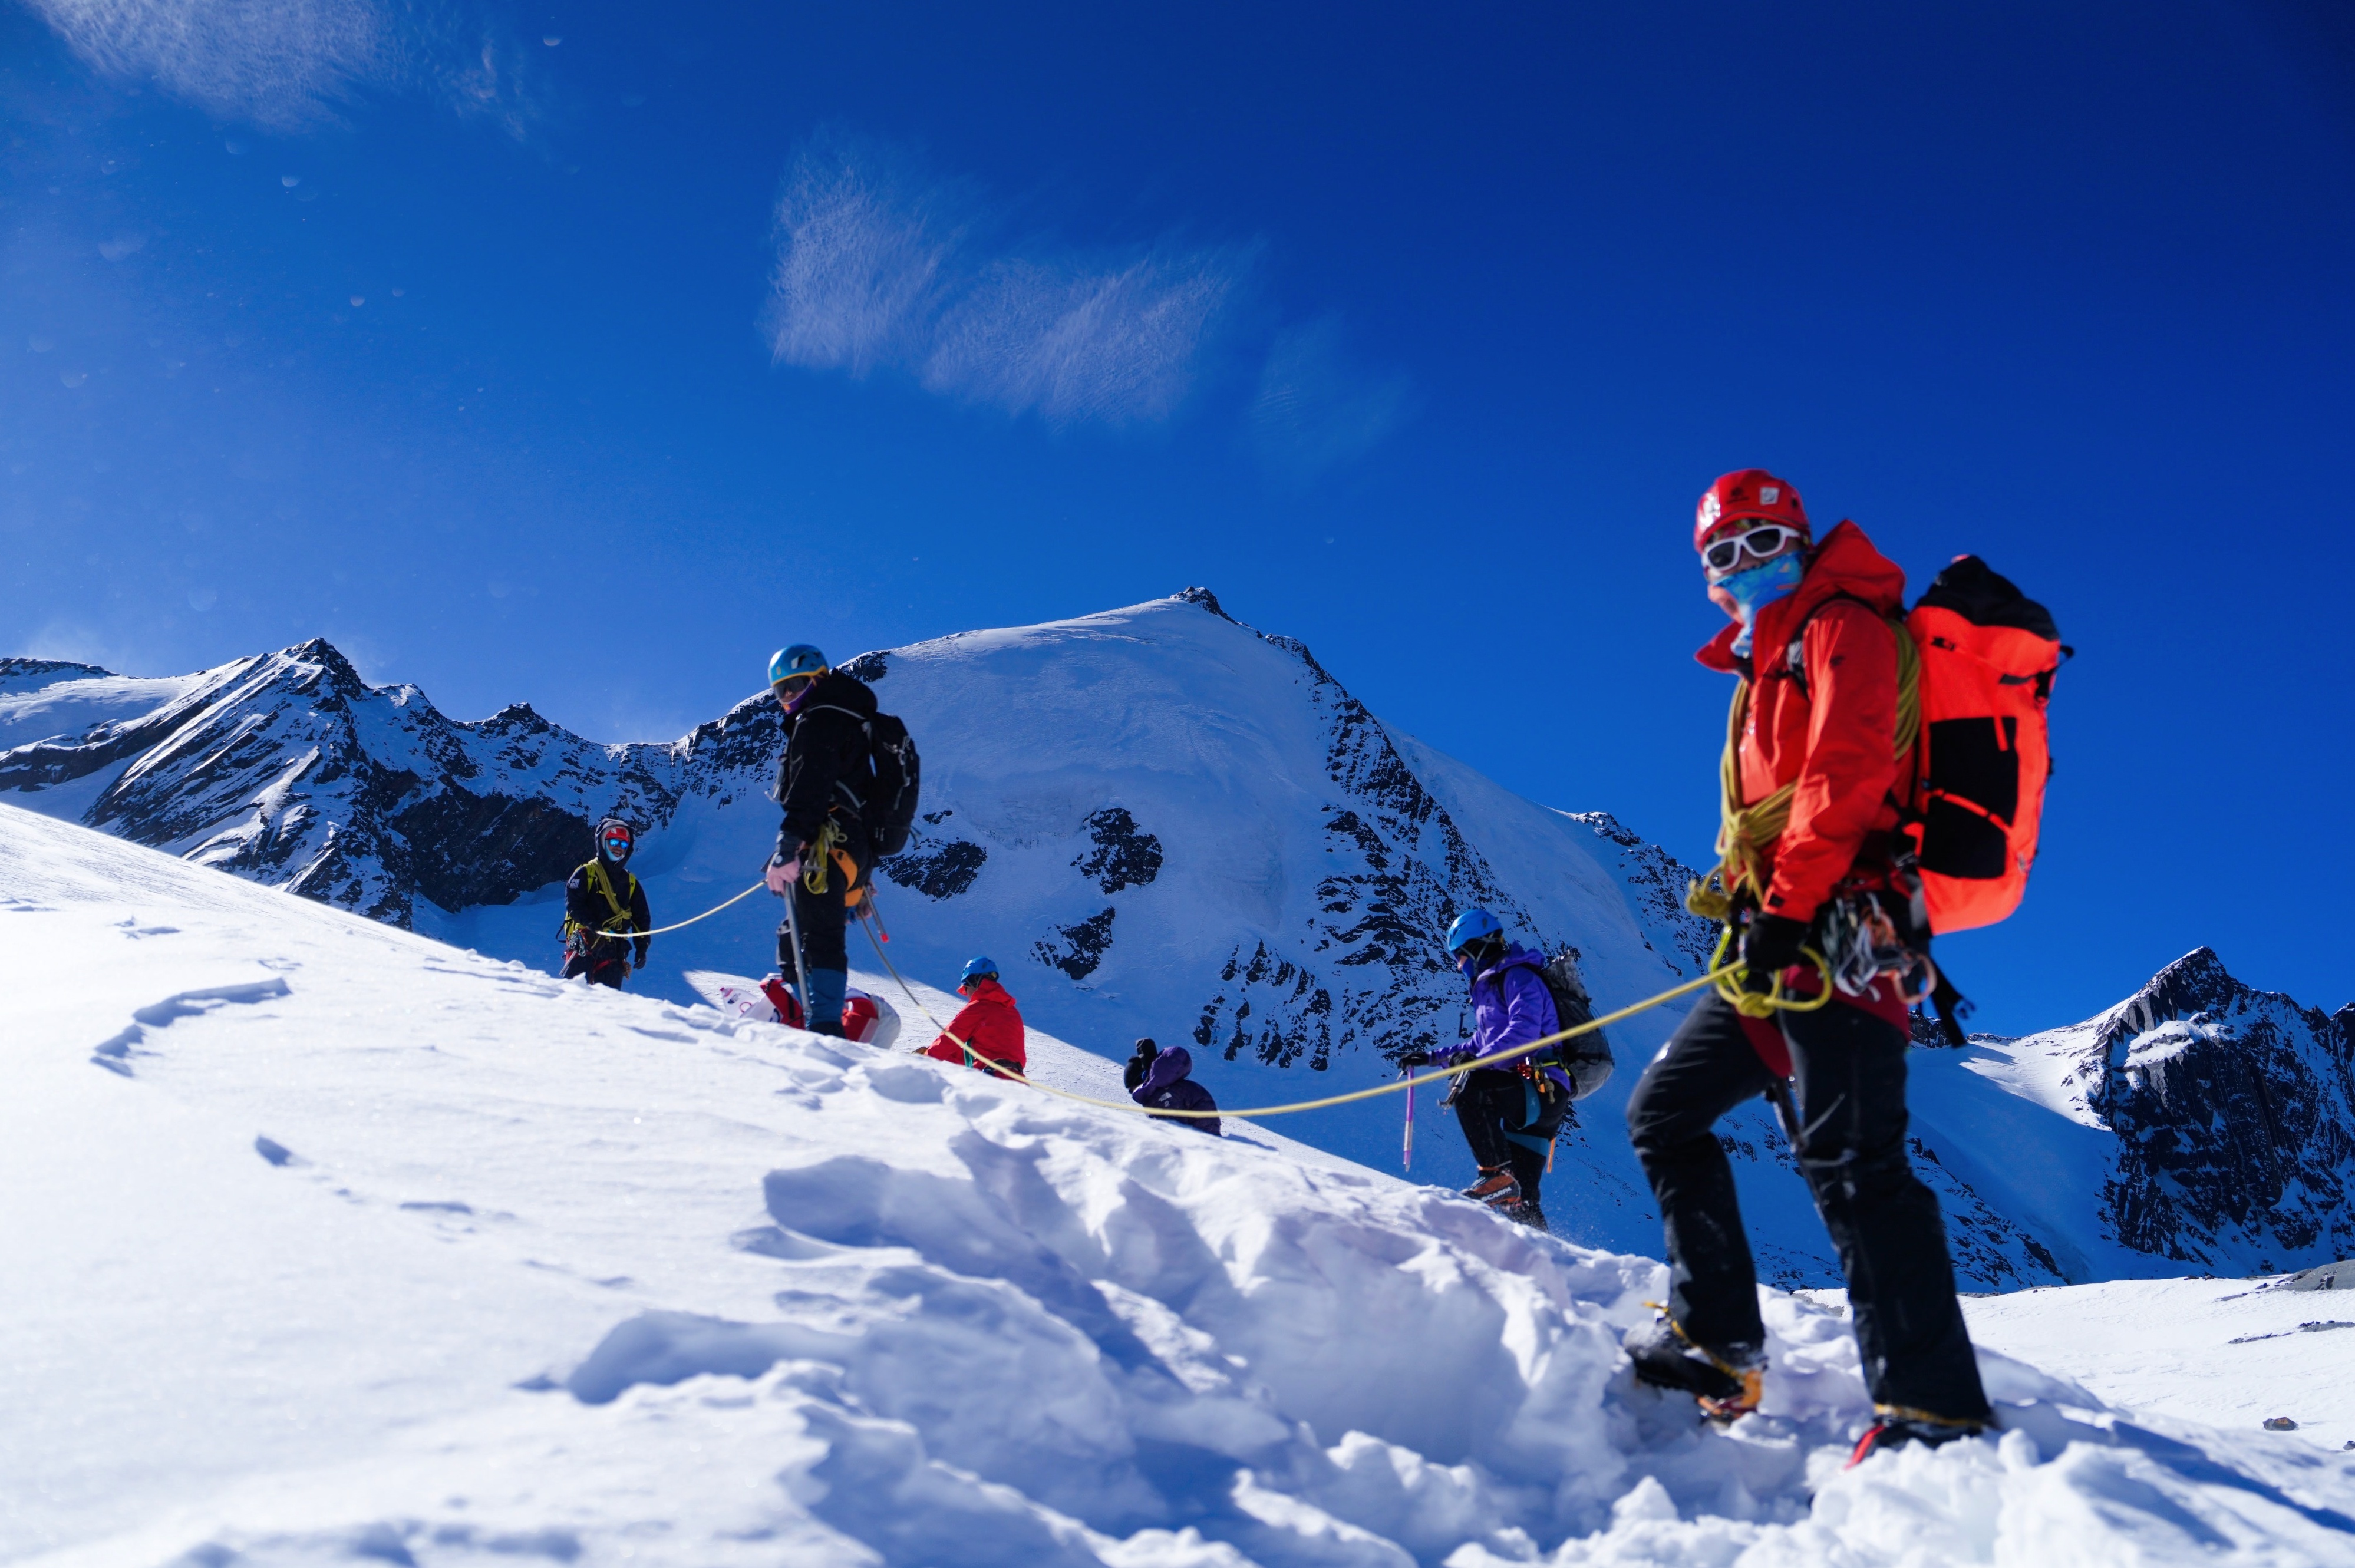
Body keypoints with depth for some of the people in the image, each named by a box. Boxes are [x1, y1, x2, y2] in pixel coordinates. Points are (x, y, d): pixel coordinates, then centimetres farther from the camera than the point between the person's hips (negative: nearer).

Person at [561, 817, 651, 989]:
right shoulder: (585, 874, 5)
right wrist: (593, 925, -22)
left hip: (614, 949, 4)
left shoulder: (631, 883, 18)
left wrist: (642, 946, 10)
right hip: (583, 943, -4)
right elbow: (573, 905, -7)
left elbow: (642, 917, 20)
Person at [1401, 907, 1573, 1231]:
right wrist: (1432, 1057, 30)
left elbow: (1524, 1030, -24)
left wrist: (1479, 1061, -31)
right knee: (1521, 1200, 9)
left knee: (1470, 1087, -31)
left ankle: (1498, 1175, -32)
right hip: (1526, 1097, 10)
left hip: (1544, 1091, -10)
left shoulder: (1519, 977, -6)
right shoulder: (1492, 986, 24)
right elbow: (1482, 1044, 34)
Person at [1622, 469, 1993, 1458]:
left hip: (1828, 927, -10)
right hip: (1780, 937, 10)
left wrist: (1786, 903, -21)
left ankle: (1935, 1413, -19)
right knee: (1663, 1112, 11)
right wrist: (1752, 906, 15)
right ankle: (1715, 1337, 12)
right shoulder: (1765, 662, 28)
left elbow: (1845, 774, -15)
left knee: (1847, 1159, -19)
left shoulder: (1842, 626, 0)